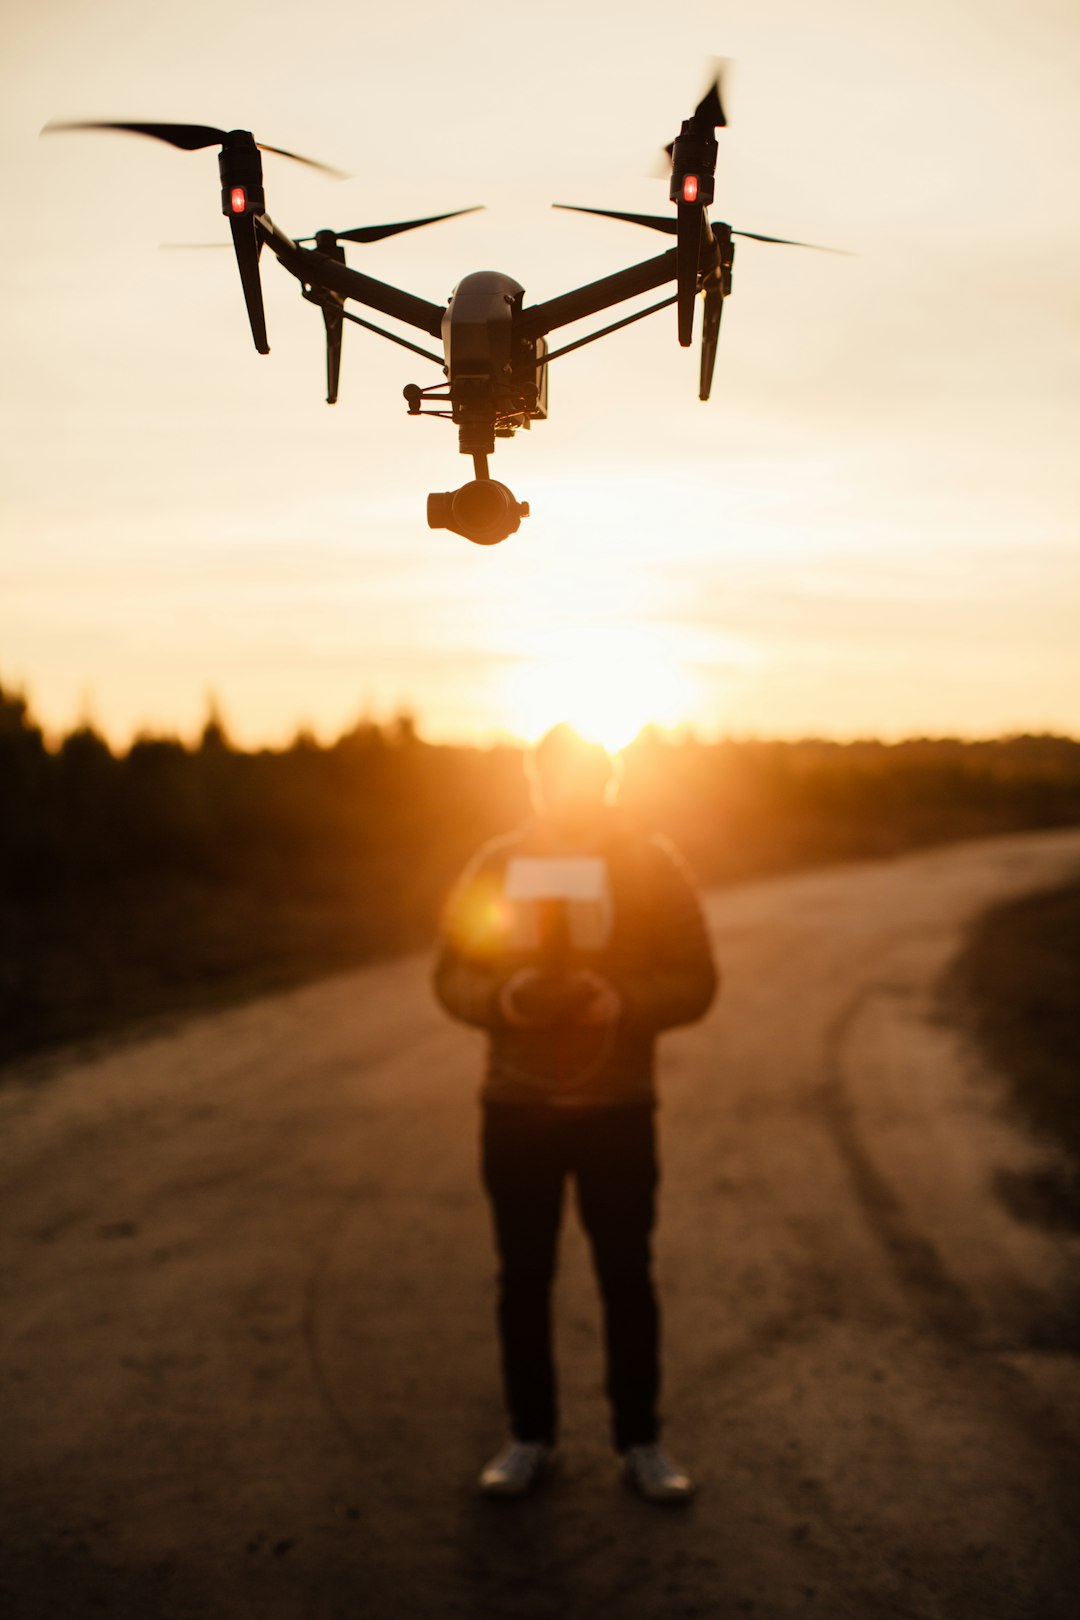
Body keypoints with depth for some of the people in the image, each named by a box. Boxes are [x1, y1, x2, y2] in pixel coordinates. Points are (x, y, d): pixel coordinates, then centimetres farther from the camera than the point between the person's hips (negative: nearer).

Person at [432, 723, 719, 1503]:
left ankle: (640, 1439, 21)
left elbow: (695, 980, -4)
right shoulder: (496, 866, 3)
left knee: (627, 1276, 6)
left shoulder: (651, 863, -2)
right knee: (523, 1277, 10)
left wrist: (619, 1000, -21)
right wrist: (506, 997, -18)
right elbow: (452, 975, 3)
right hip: (515, 1107, 2)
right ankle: (531, 1437, 24)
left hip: (618, 1108, -1)